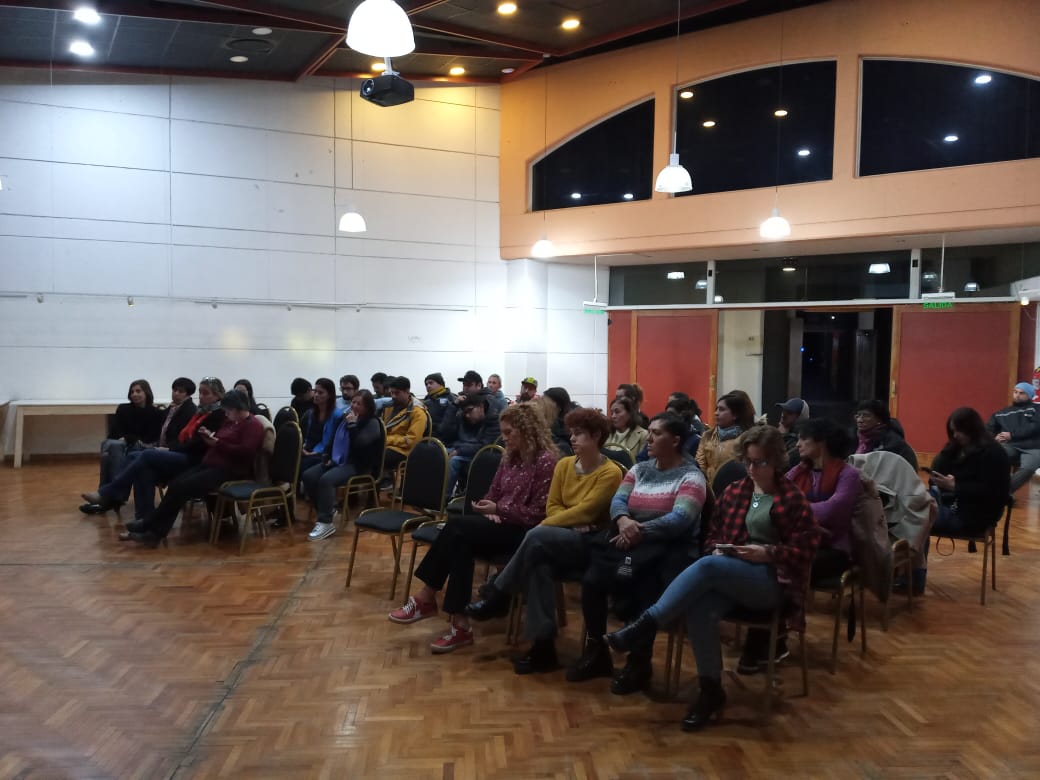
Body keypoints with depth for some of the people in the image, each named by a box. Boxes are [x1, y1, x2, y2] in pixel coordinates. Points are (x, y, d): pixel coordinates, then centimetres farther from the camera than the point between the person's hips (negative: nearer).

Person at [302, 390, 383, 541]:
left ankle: (326, 522, -25)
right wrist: (327, 457, 7)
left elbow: (359, 443, -24)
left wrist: (352, 424, -16)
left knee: (326, 479, -31)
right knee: (308, 476, -12)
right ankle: (329, 509, 3)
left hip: (357, 466, -8)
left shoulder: (372, 423, -6)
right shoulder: (345, 418, 16)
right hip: (338, 461, 8)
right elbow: (333, 439, 22)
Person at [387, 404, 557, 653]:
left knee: (457, 526, -26)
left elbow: (537, 513, -14)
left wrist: (498, 509, -18)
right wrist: (491, 512, -3)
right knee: (461, 541, -25)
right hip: (501, 525, 7)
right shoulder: (510, 457, 13)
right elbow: (494, 494, 18)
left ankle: (427, 597, -16)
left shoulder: (546, 461, -11)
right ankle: (459, 623, -25)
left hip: (524, 532, -7)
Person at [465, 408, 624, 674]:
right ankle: (543, 645, -30)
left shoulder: (610, 473, -8)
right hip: (560, 539, 5)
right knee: (540, 564, -32)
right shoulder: (564, 464, 12)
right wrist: (572, 522, -12)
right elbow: (552, 506, 9)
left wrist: (544, 525, -17)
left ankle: (497, 596, -18)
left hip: (591, 543, -5)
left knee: (538, 537, -34)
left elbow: (585, 511, -16)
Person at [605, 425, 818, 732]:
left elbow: (804, 553, -2)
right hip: (728, 576, 4)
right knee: (699, 610, -31)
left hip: (772, 580, -4)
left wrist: (768, 553, -16)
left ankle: (645, 625, -34)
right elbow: (713, 535, 20)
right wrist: (717, 550, -3)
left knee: (707, 566, -34)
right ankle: (711, 690, -18)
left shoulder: (793, 499, 2)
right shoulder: (733, 491, 16)